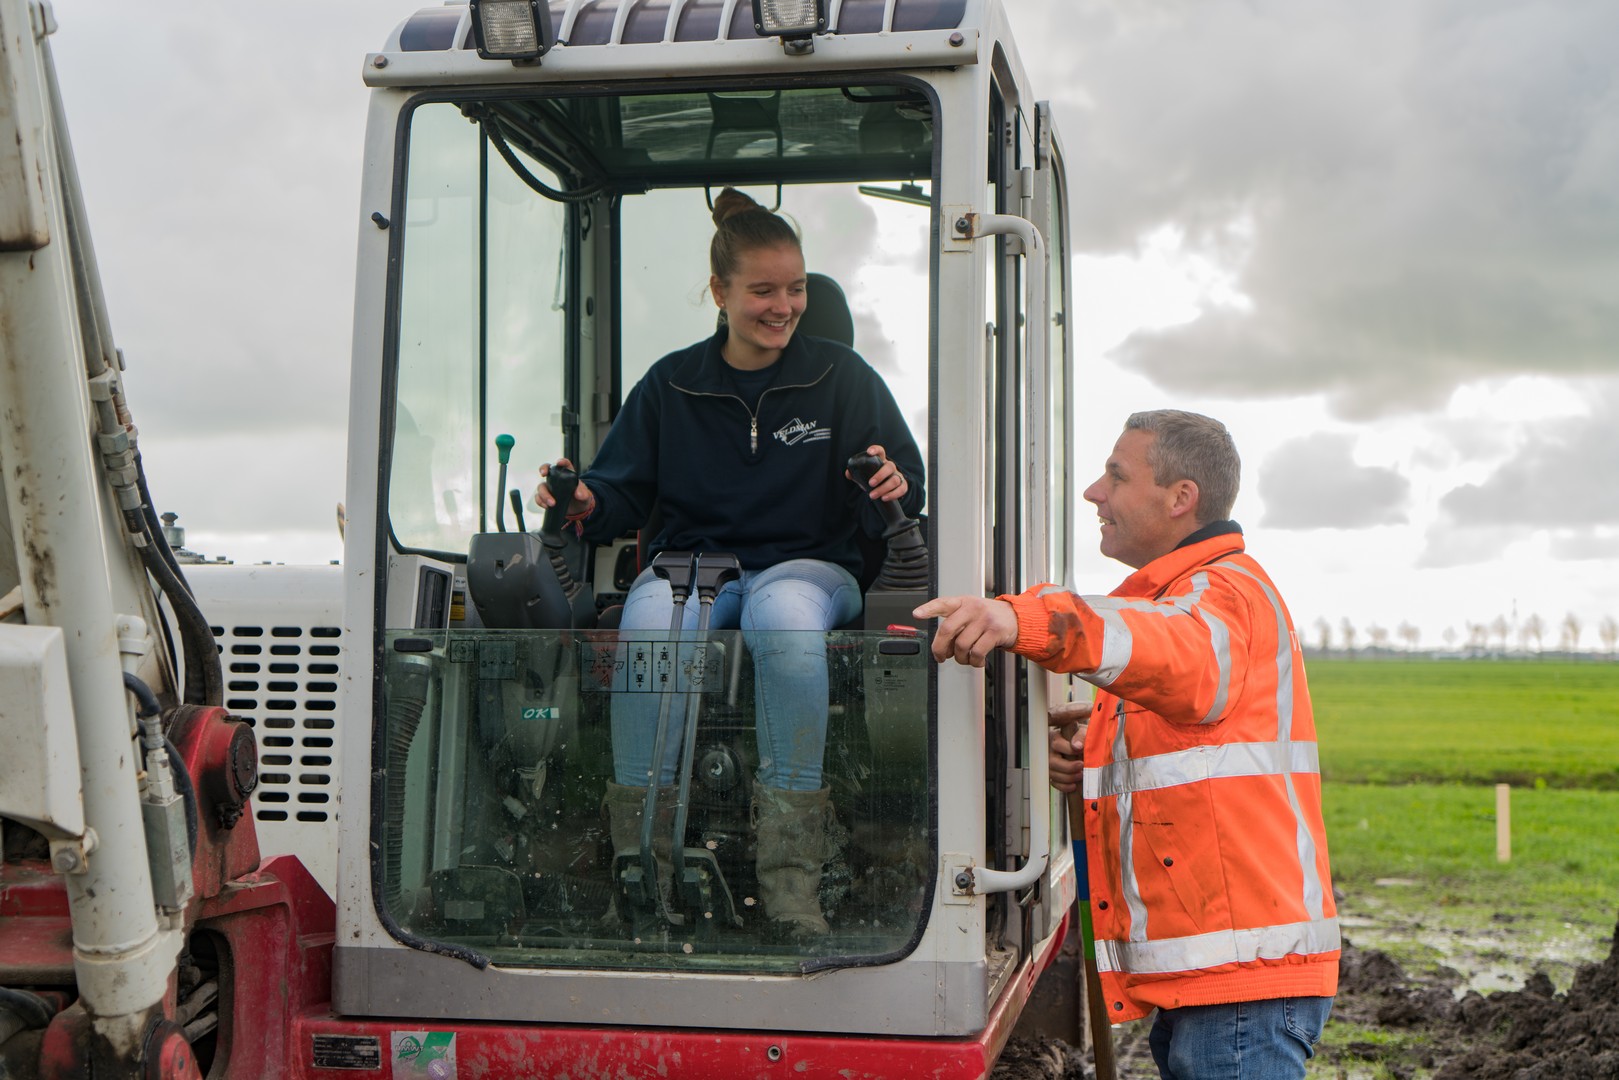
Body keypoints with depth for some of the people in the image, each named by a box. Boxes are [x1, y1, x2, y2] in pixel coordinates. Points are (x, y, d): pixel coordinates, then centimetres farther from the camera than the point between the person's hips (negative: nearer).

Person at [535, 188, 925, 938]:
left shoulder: (843, 378, 8)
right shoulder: (671, 385, 12)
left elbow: (902, 492, 6)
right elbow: (626, 491, 12)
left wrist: (892, 487, -18)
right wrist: (586, 502, -10)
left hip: (808, 563, -1)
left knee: (784, 616, -40)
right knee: (650, 620, -37)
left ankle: (790, 868, -35)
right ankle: (639, 857, -29)